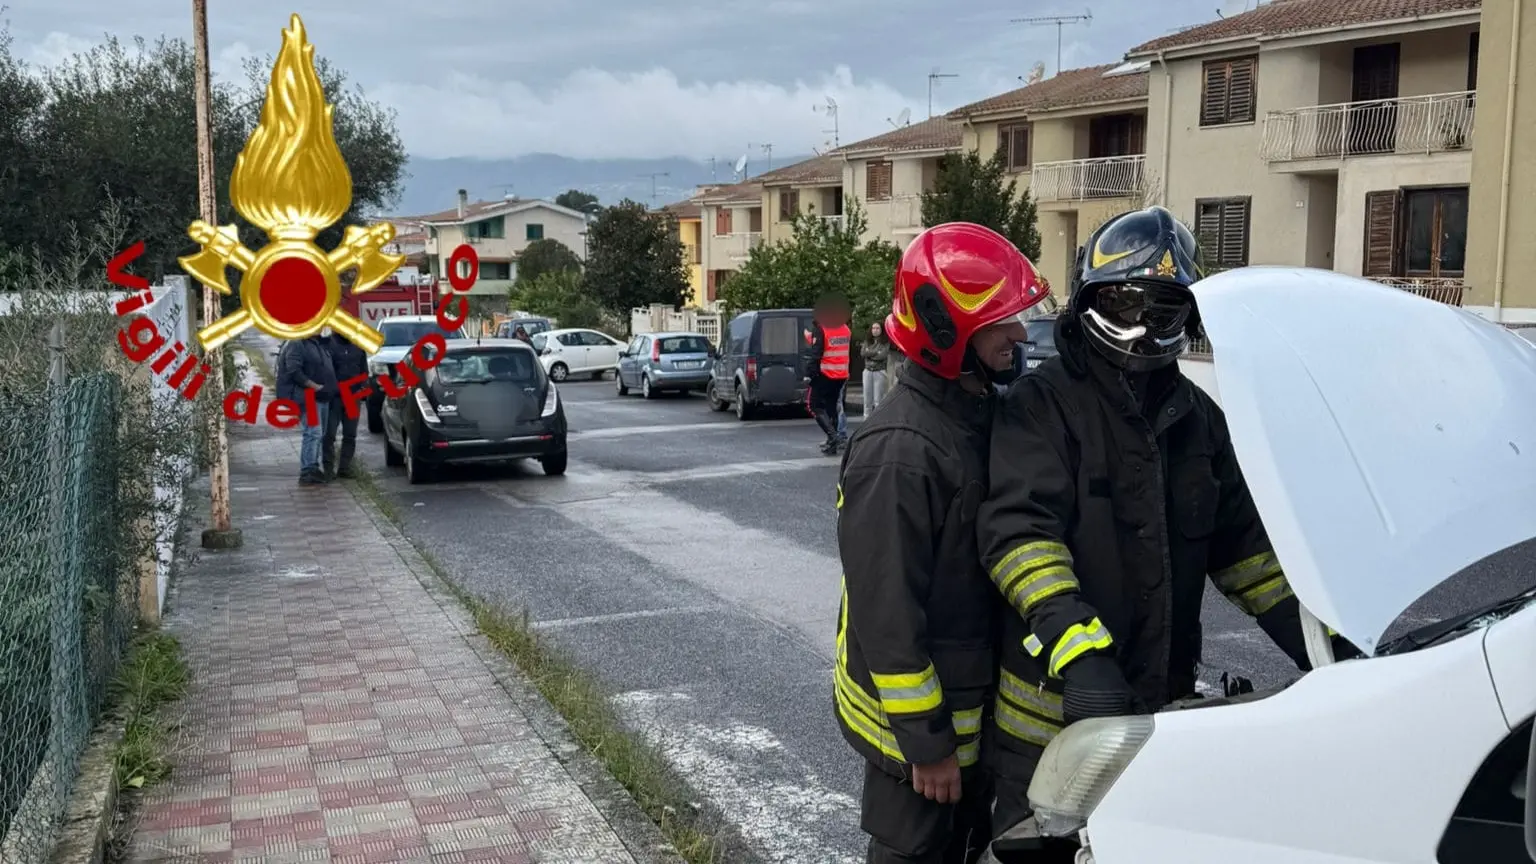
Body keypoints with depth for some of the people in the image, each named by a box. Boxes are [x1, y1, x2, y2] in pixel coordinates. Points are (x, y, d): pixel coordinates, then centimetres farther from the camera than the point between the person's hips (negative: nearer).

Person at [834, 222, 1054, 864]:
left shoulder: (980, 415, 5)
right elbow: (886, 613, -25)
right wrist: (925, 740, -21)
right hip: (915, 717, -9)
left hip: (971, 708, 9)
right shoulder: (900, 451, -25)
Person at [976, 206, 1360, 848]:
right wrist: (1078, 651, -34)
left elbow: (1240, 538, 15)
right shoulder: (1043, 403, -11)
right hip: (1054, 700, -6)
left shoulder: (1197, 417, 12)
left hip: (1164, 700, 6)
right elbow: (1019, 531, -22)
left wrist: (1311, 635, 3)